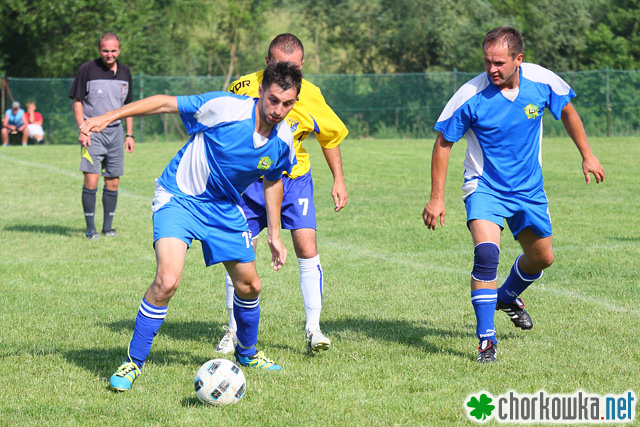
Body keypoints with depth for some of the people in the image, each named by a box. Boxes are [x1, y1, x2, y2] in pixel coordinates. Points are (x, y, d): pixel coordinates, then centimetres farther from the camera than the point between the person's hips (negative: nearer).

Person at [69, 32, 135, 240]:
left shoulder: (125, 72, 10)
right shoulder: (87, 69, -5)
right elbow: (77, 101, -3)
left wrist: (129, 134, 14)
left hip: (115, 130, 5)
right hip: (93, 131, -5)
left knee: (113, 181, 6)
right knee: (91, 179, -13)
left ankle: (108, 227, 16)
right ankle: (90, 228, -5)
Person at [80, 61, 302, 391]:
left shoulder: (283, 140, -8)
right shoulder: (224, 108, -25)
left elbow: (273, 181, 11)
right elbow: (165, 103, -18)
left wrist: (274, 234, 14)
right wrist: (109, 116, -23)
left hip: (225, 209, 6)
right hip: (178, 199, -5)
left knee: (249, 285, 9)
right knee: (167, 280, -24)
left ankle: (247, 353, 39)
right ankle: (132, 363, -8)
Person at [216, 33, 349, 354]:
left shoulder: (310, 96, -11)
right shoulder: (244, 88, -17)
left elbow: (331, 135, 7)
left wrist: (339, 180, 6)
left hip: (294, 179, 1)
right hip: (249, 181, 0)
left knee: (307, 250, -12)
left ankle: (313, 329, -5)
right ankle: (233, 331, 16)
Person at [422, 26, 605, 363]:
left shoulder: (541, 82, -15)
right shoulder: (471, 95, -22)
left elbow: (566, 111, 7)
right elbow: (443, 142, -10)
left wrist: (587, 155, 10)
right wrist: (437, 198, -10)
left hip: (528, 188, 4)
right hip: (484, 187, -4)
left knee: (542, 257, 17)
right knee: (486, 252, -27)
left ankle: (509, 297, 50)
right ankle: (486, 340, -19)